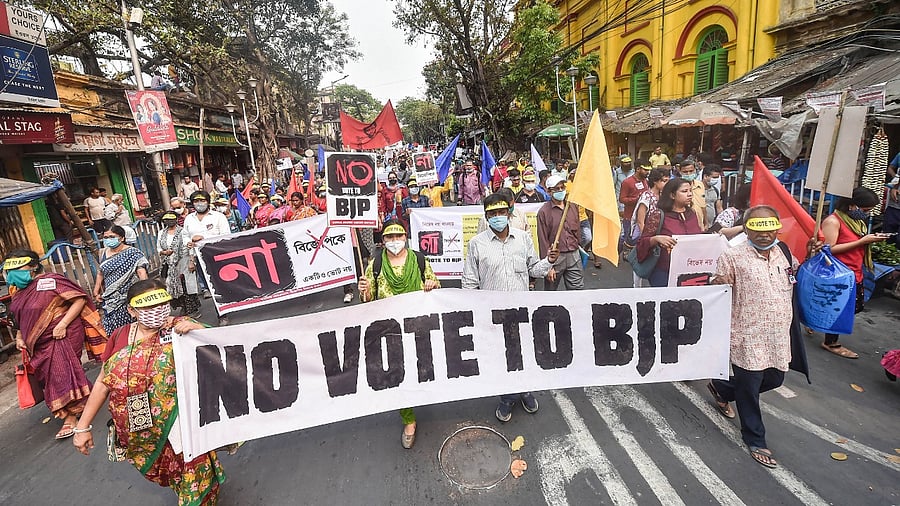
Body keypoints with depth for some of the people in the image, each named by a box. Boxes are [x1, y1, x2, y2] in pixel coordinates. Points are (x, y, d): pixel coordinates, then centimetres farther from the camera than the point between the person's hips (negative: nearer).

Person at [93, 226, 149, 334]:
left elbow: (142, 272, -16)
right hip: (110, 300, 5)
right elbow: (100, 273, 23)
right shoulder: (103, 253, 10)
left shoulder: (132, 253, -7)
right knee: (112, 330, 2)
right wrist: (96, 292, 19)